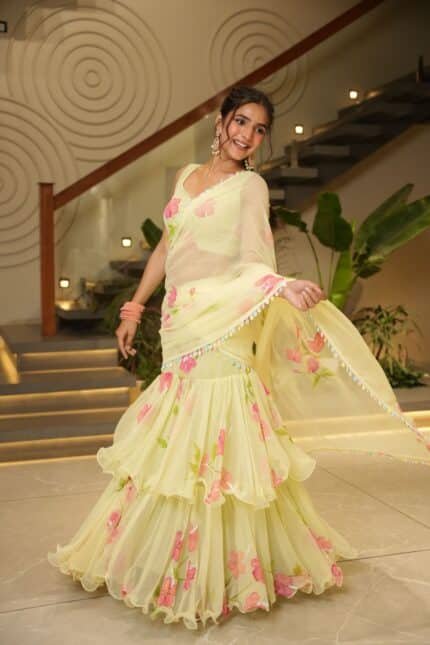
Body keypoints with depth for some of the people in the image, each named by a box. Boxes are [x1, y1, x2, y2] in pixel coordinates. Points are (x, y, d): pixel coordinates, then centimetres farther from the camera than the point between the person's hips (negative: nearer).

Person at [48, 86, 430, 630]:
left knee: (210, 445, -6)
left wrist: (282, 285, -33)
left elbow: (253, 260, -11)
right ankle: (176, 563, 25)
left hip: (220, 322, -5)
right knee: (173, 440, 9)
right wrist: (134, 307, 20)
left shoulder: (251, 186, 1)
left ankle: (220, 574, 9)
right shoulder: (186, 175, 17)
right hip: (179, 324, 6)